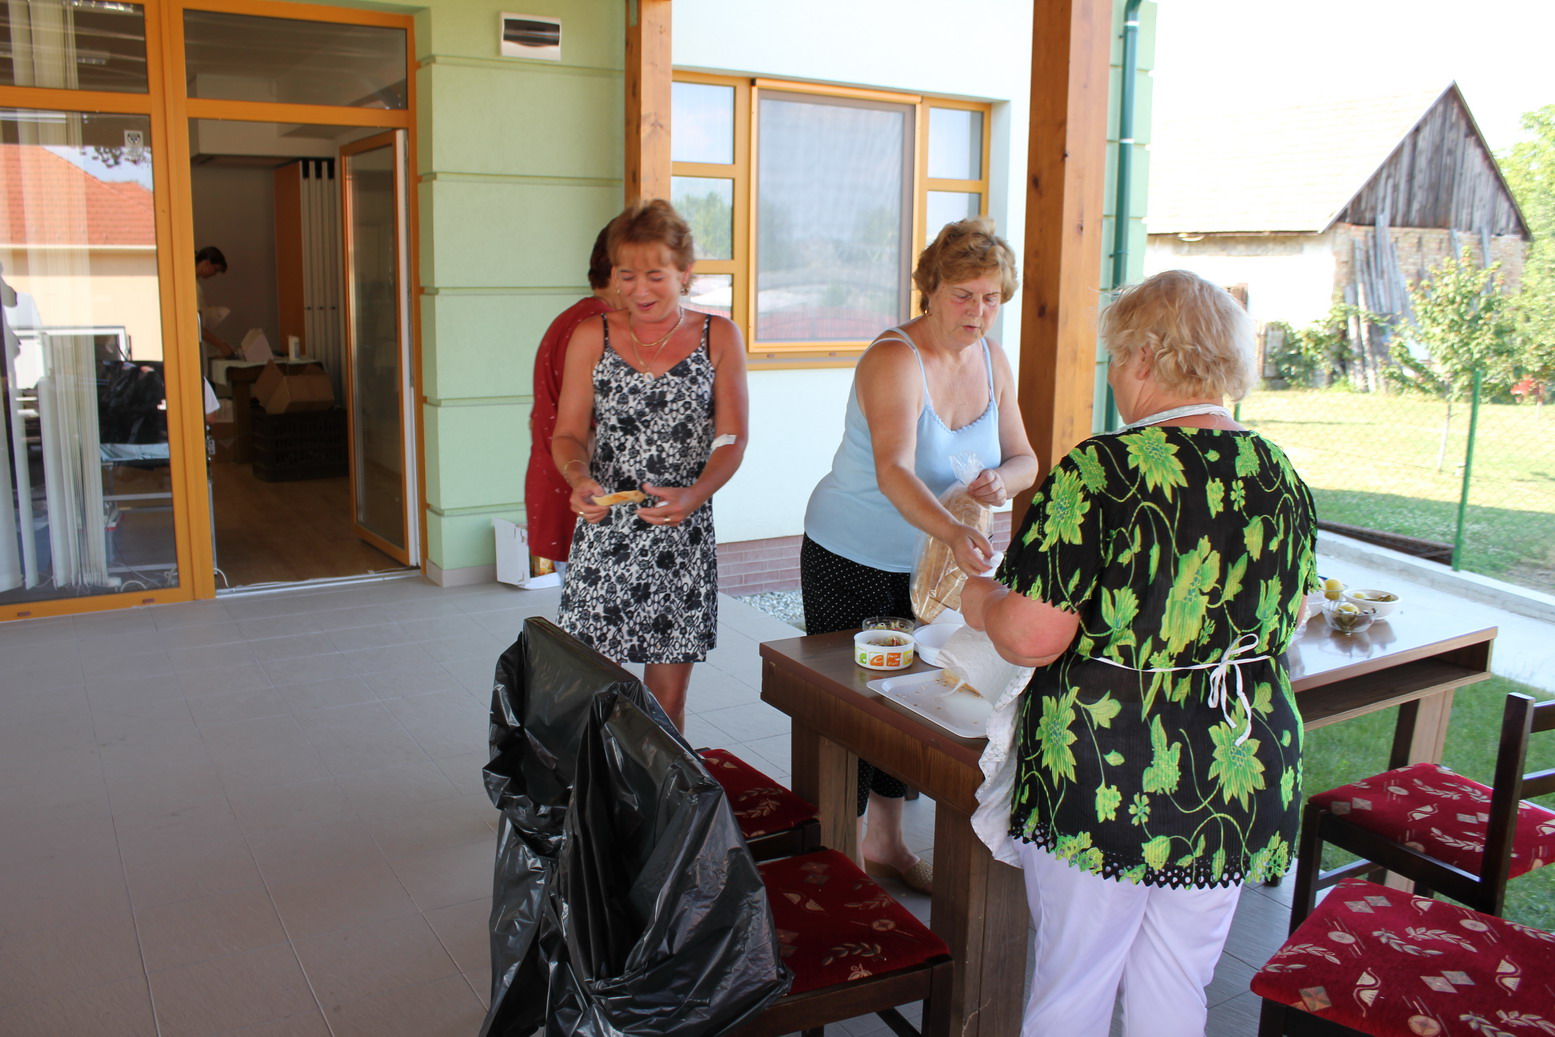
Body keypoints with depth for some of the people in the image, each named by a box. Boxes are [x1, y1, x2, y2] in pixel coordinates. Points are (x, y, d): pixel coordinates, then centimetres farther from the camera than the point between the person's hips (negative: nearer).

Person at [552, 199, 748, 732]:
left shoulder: (719, 337, 2)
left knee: (668, 697, 7)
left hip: (683, 538, 0)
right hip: (603, 534, 0)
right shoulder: (591, 338, 4)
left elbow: (731, 438, -1)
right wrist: (580, 478, -16)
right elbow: (568, 433, 6)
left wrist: (695, 495, -20)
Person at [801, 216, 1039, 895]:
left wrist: (1003, 480, -21)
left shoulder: (993, 361, -1)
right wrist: (954, 533, -54)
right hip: (852, 561, -7)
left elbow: (1023, 459, 3)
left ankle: (885, 843, 32)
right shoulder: (895, 360, -25)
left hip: (926, 561, 7)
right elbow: (894, 471, -38)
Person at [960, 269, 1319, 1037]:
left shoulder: (1100, 471, -18)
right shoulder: (1282, 478, 1)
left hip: (1101, 781, -5)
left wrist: (977, 598, 1)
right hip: (1242, 786, 6)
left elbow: (1030, 638, -20)